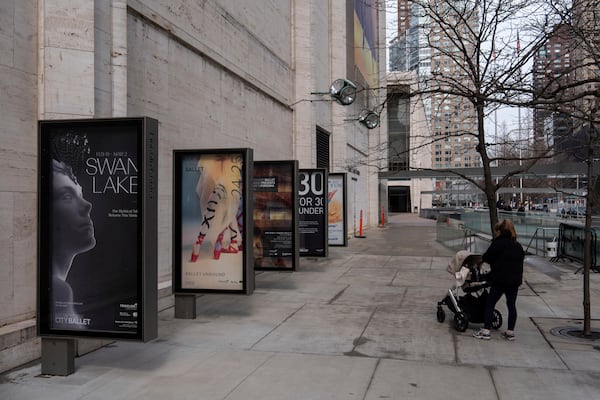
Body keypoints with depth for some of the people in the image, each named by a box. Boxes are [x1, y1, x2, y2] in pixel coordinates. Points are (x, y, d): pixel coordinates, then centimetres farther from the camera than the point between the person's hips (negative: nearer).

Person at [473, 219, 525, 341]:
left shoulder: (497, 244, -10)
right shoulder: (518, 246, 11)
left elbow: (486, 258, -8)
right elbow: (521, 259, 15)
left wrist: (481, 259, 13)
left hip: (500, 280, -7)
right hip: (515, 280, 7)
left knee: (490, 303, 0)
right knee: (511, 305, 12)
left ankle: (486, 330, -2)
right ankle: (510, 332, 16)